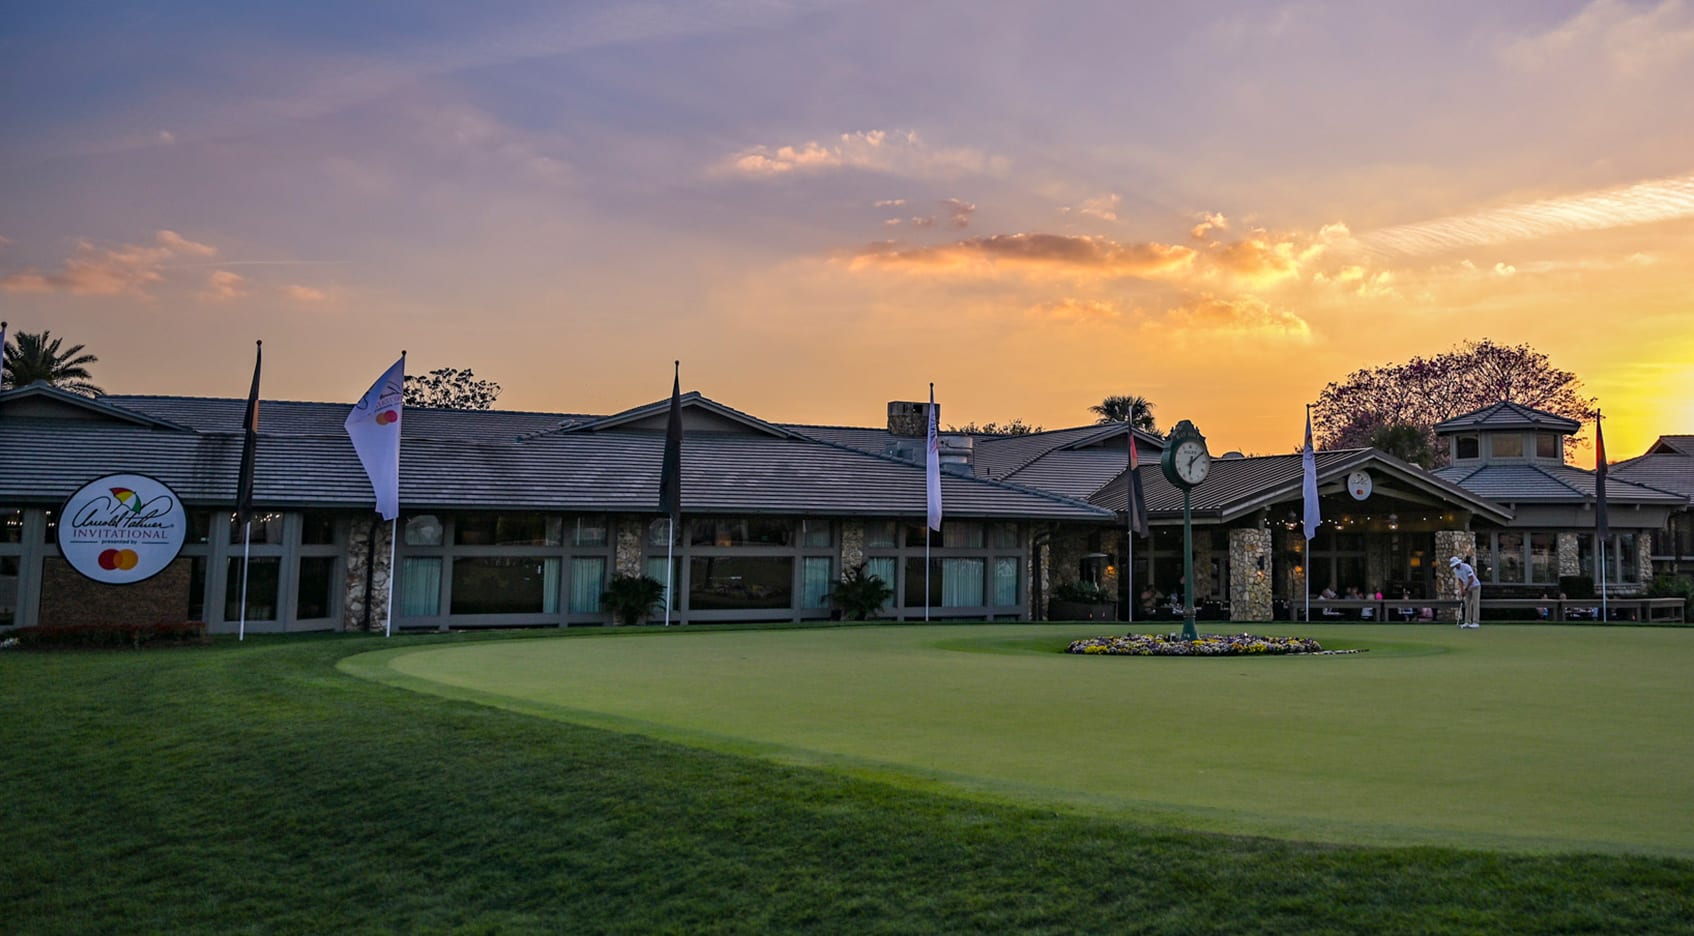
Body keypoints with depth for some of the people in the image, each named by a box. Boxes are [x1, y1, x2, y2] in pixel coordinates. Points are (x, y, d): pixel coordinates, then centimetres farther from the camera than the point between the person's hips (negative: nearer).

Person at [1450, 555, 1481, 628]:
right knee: (1467, 604, 2)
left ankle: (1476, 622, -11)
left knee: (1475, 604, -9)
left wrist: (1465, 589, -22)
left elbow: (1471, 579, -25)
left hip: (1475, 586, -7)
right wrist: (1462, 591, -3)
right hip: (1468, 588, 7)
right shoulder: (1455, 570, -2)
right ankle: (1467, 622, 2)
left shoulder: (1466, 567, -25)